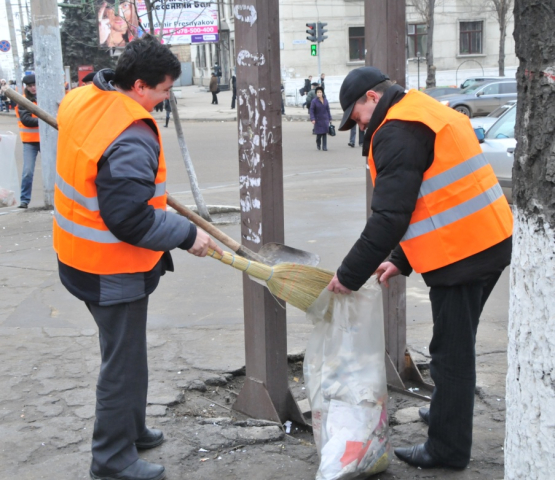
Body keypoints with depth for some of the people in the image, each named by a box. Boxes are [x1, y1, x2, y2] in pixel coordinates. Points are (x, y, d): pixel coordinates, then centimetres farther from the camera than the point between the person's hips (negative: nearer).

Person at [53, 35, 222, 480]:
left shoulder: (81, 100, 2)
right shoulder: (132, 138, -28)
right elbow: (130, 219, -31)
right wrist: (187, 234, -20)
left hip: (80, 254, 10)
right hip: (113, 268, -10)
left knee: (124, 352, 23)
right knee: (124, 360, 5)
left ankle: (130, 429, 40)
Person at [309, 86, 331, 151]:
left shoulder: (325, 101, 6)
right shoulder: (314, 101, -7)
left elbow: (328, 110, 11)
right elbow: (311, 111, -9)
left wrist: (330, 119, 9)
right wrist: (312, 119, -19)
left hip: (325, 119, 3)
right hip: (318, 120, -3)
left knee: (325, 133, -3)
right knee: (319, 133, -1)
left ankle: (324, 147, -1)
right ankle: (318, 143, 28)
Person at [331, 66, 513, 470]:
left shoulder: (397, 133, -13)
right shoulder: (430, 115, 20)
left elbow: (390, 216, -19)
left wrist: (350, 275, -11)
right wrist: (401, 260, 20)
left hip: (461, 253, -10)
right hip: (492, 240, 10)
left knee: (452, 350, -1)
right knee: (458, 342, 23)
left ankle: (447, 448, 10)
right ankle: (448, 411, 40)